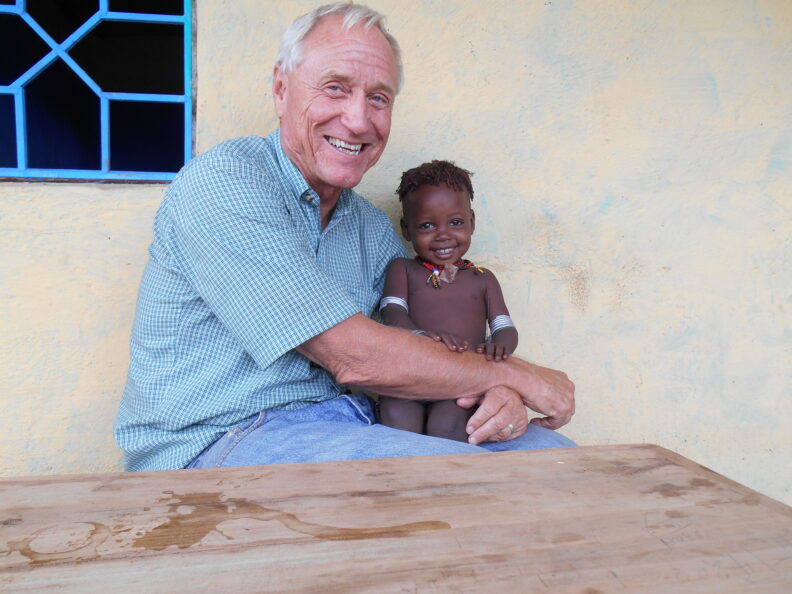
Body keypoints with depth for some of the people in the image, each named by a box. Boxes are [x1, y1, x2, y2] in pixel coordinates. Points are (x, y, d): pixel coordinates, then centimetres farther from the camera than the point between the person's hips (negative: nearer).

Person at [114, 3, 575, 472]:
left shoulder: (375, 229, 10)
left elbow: (429, 349, 12)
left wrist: (496, 393, -12)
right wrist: (519, 376, -10)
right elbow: (356, 358, -20)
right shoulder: (222, 182, -15)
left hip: (346, 425, 7)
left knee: (552, 454, -3)